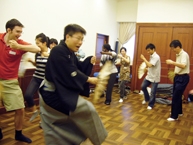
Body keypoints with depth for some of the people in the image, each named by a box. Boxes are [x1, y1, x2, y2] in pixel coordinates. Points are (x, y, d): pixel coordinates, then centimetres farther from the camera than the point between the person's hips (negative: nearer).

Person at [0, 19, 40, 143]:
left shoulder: (20, 43, -9)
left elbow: (37, 49, -24)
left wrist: (18, 46, -32)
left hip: (10, 82, 0)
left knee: (20, 109, 3)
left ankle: (19, 134, 26)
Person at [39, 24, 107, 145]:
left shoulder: (70, 53, 10)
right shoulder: (58, 51, -20)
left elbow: (78, 68, 12)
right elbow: (70, 74, -23)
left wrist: (90, 61, -4)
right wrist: (88, 79, -13)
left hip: (56, 93, 10)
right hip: (54, 95, -10)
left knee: (54, 130, 18)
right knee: (88, 109, -10)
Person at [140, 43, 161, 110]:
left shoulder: (156, 57, -20)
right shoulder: (151, 56, 9)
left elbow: (150, 65, -31)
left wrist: (143, 58, -21)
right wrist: (147, 69, 3)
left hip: (155, 77, -9)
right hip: (149, 76, 9)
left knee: (152, 92, 0)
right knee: (143, 86, 11)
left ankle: (151, 105, 15)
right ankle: (147, 98, 32)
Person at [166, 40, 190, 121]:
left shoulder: (184, 54, -17)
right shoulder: (178, 55, 11)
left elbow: (183, 66, -31)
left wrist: (173, 62, -30)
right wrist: (172, 63, 7)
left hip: (183, 78, -10)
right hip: (178, 77, 10)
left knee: (175, 97, -7)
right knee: (177, 96, 19)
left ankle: (174, 116, 2)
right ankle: (179, 112, 36)